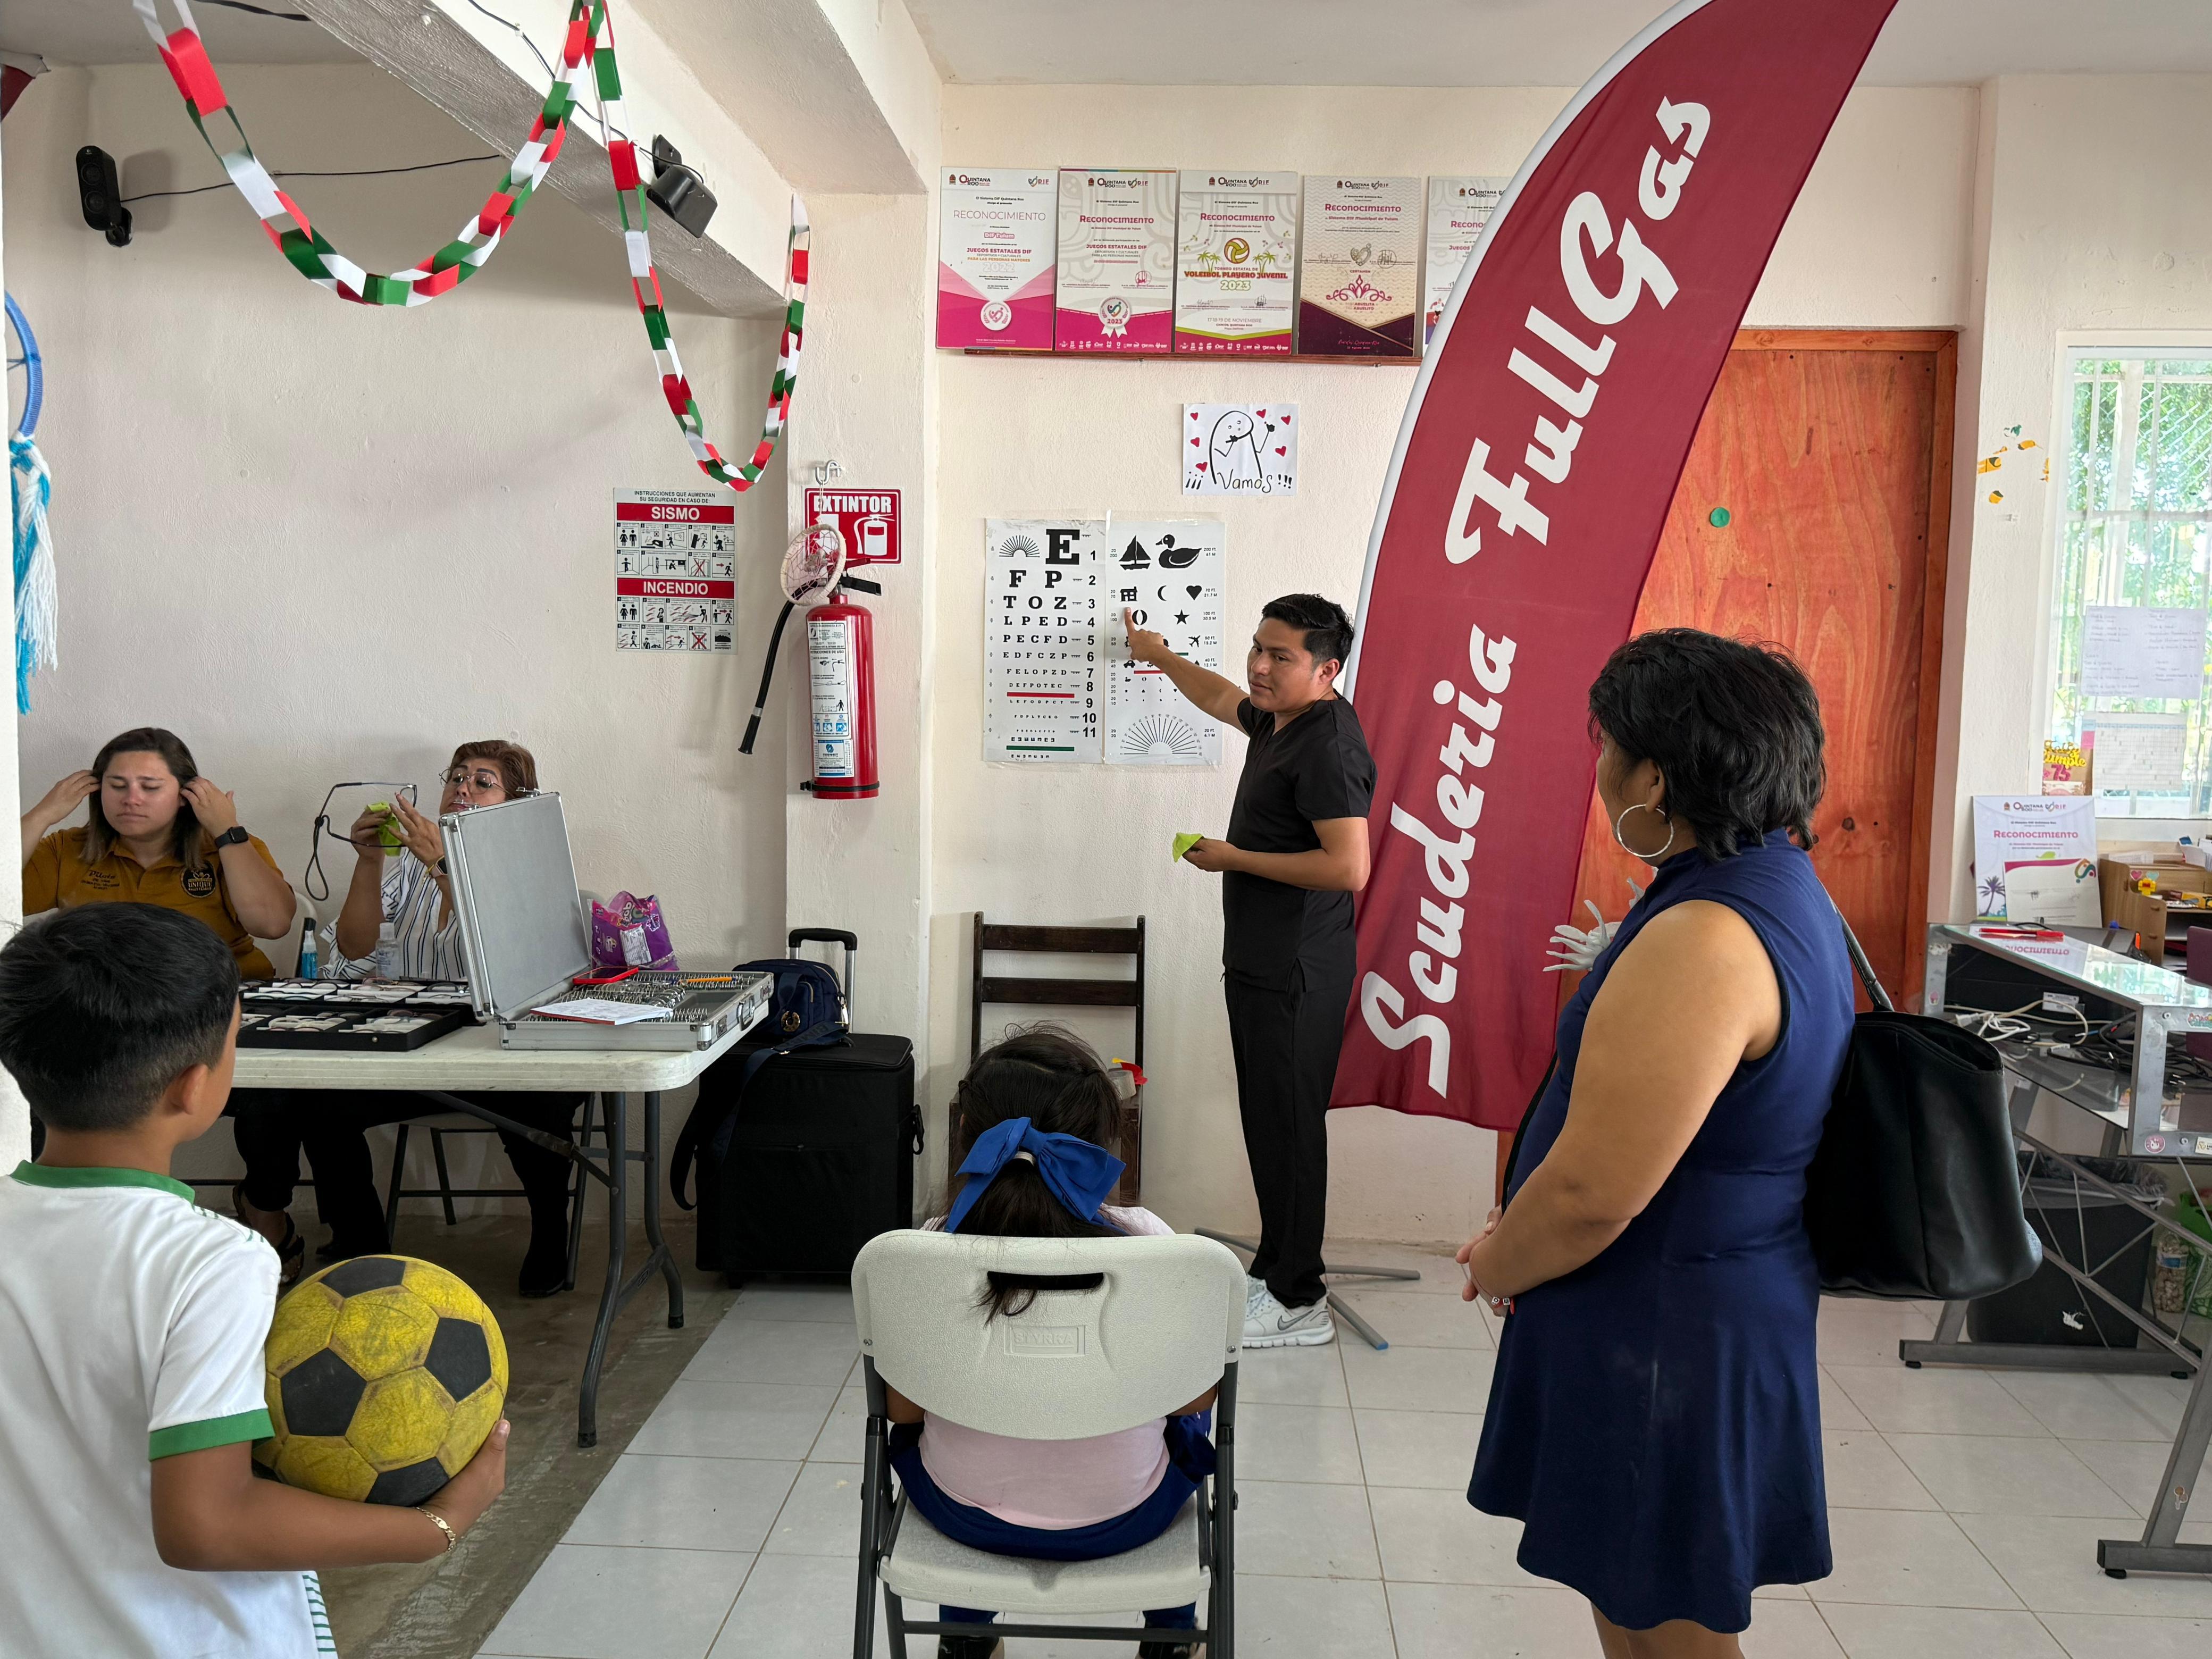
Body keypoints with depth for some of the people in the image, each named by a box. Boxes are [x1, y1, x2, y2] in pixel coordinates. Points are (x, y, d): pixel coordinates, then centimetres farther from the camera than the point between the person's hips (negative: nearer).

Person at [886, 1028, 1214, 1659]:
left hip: (966, 1514, 1)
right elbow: (1198, 1397, -10)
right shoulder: (1148, 1242, -24)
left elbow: (902, 1409, -8)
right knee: (1189, 1424, 33)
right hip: (1119, 1521, 0)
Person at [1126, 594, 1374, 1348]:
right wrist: (1159, 655, 48)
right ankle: (1277, 1270, 24)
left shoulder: (1328, 745, -19)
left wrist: (1235, 858, -17)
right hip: (1261, 965, 10)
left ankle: (1297, 1301, 6)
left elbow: (1348, 867, -26)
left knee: (1287, 1124, -4)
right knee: (1270, 1122, 14)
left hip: (1295, 974, -10)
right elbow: (1218, 697, 35)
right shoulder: (1276, 718, 12)